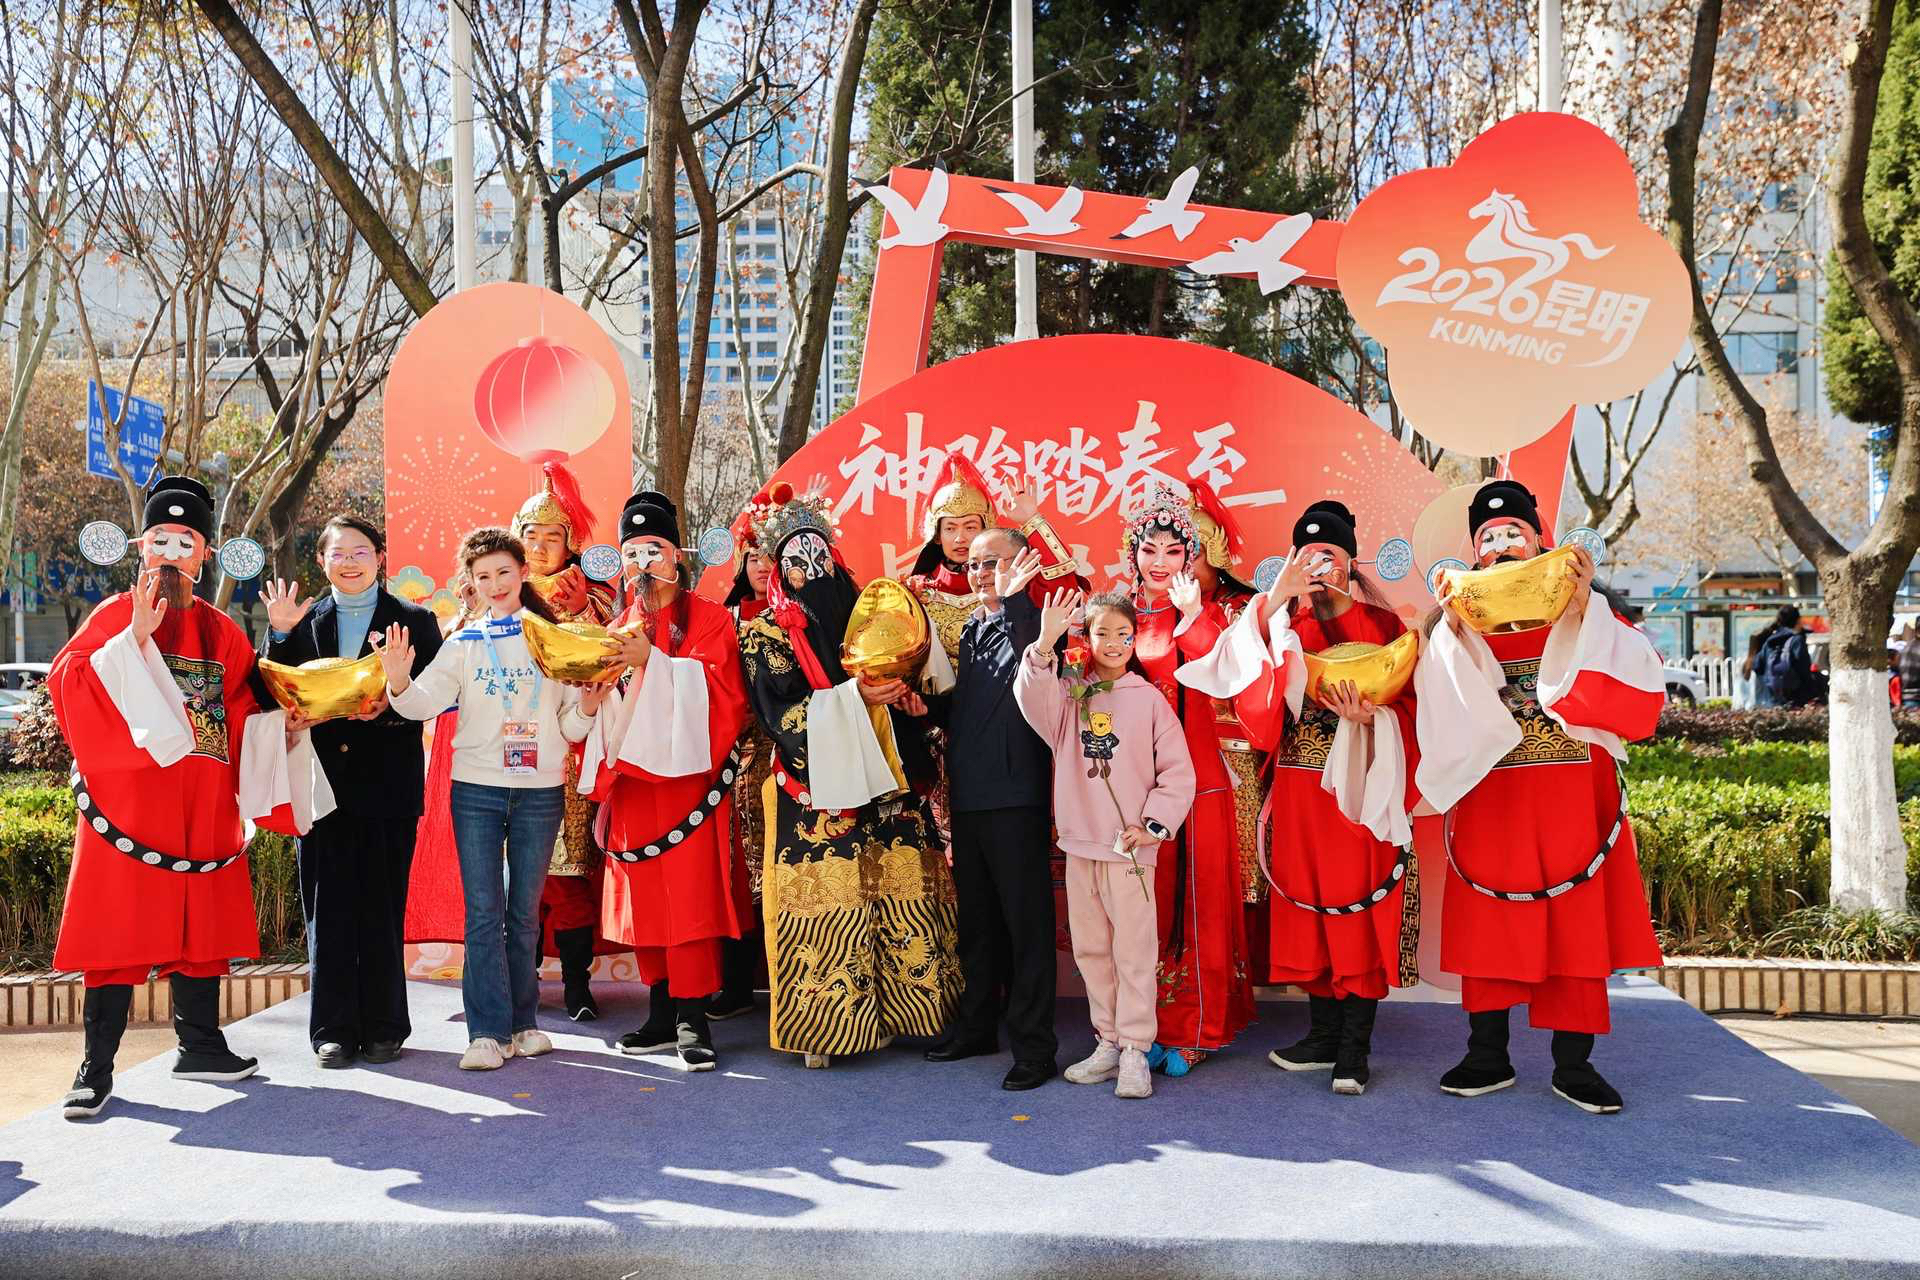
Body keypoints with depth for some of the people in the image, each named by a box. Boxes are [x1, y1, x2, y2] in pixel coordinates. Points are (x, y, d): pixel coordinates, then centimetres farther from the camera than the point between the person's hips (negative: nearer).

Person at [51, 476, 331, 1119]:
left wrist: (282, 724, -6)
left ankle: (199, 1046, 23)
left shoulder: (220, 631, 12)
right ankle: (96, 1068, 4)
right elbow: (67, 682, -14)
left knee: (201, 924, 10)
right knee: (120, 930, -4)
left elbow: (242, 715, 12)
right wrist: (136, 637, -22)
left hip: (202, 809, 4)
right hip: (128, 802, -4)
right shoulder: (115, 615, 1)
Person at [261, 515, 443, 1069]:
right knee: (327, 906, 4)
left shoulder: (415, 621, 4)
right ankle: (334, 1029, 13)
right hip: (323, 780, 2)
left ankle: (383, 1027, 14)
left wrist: (389, 705, -19)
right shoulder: (303, 621, 10)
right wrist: (279, 635, -8)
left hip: (387, 783, -2)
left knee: (382, 907, 4)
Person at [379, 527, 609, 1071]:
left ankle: (521, 1023, 19)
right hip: (476, 789, 0)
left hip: (540, 791, 0)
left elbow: (570, 726, 6)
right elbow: (426, 702, -8)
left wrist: (589, 706, -14)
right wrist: (400, 683, -27)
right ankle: (489, 1032, 1)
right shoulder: (464, 643, 5)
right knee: (483, 912, -3)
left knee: (524, 912, 8)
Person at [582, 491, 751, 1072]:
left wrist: (652, 663, -17)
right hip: (632, 778, 5)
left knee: (691, 895, -9)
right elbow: (606, 710, 20)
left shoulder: (709, 620, 1)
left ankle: (693, 1021, -4)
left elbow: (722, 693, -13)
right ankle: (661, 1015, 16)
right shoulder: (620, 630, 17)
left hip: (687, 773, -5)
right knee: (643, 898, 7)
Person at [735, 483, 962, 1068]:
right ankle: (825, 1023, 4)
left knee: (903, 892, 0)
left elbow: (908, 689, 19)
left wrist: (913, 699, -4)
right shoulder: (767, 635, 2)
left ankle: (907, 1004, 11)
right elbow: (781, 713, -9)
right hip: (817, 790, -4)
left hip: (886, 782, 4)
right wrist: (853, 697, -17)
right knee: (828, 905, -6)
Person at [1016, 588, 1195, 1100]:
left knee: (1134, 951, -1)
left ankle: (1135, 1051, 8)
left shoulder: (1148, 698, -3)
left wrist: (1154, 823, -10)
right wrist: (1045, 645, -32)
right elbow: (1032, 698, -18)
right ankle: (1108, 1042, 25)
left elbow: (1177, 770, -1)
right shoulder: (1068, 693, 5)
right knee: (1090, 949, 13)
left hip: (1131, 847, -4)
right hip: (1079, 845, 4)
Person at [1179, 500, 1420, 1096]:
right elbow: (1248, 677, -10)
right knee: (1308, 904, 7)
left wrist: (1370, 716, -20)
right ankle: (1323, 1034, 19)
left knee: (1359, 906, -2)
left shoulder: (1382, 624, 3)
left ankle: (1354, 1048, 5)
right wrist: (1274, 604, -18)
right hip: (1299, 789, 3)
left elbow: (1409, 702, -1)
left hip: (1361, 787, -3)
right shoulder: (1284, 624, 9)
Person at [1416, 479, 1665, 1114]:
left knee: (1577, 922, 1)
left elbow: (1636, 680, -9)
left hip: (1573, 796, 0)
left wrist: (1583, 610, -17)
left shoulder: (1581, 617, 7)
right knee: (1486, 921, 4)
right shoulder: (1458, 623, 7)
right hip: (1488, 796, 0)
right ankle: (1488, 1057, 15)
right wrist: (1453, 628, -17)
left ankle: (1573, 1065, 11)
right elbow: (1445, 705, -7)